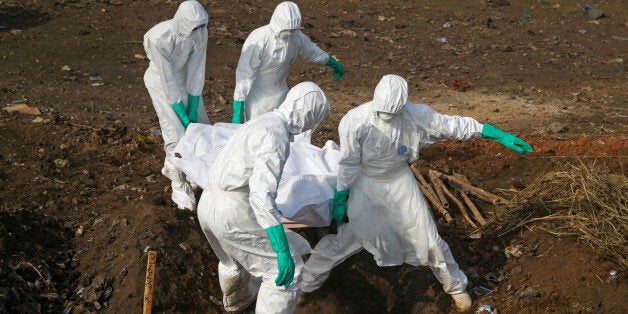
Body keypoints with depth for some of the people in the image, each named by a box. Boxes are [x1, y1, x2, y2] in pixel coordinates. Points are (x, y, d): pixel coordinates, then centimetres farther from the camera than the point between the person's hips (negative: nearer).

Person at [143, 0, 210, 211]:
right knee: (177, 133, -9)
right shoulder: (159, 39, -37)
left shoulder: (199, 34, -24)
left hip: (184, 78, 5)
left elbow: (196, 72, -17)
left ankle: (170, 166, 31)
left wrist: (193, 111, -14)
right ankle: (180, 187, 9)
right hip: (162, 83, -5)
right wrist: (183, 116, -22)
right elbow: (168, 80, -29)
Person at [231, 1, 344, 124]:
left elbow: (312, 51, 11)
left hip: (279, 94, 5)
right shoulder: (257, 40, -29)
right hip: (257, 95, -5)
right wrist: (237, 112, -32)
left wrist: (334, 64, 28)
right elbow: (244, 75, -29)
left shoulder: (295, 36, -11)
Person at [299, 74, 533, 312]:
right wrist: (339, 200, -7)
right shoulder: (354, 121, -29)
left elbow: (454, 125, -14)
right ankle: (305, 284, 27)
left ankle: (455, 286, 31)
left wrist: (501, 136, -12)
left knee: (428, 239, 7)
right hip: (365, 184, -2)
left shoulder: (416, 115, -24)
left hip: (399, 182, 2)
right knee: (345, 238, 5)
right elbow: (348, 164, -16)